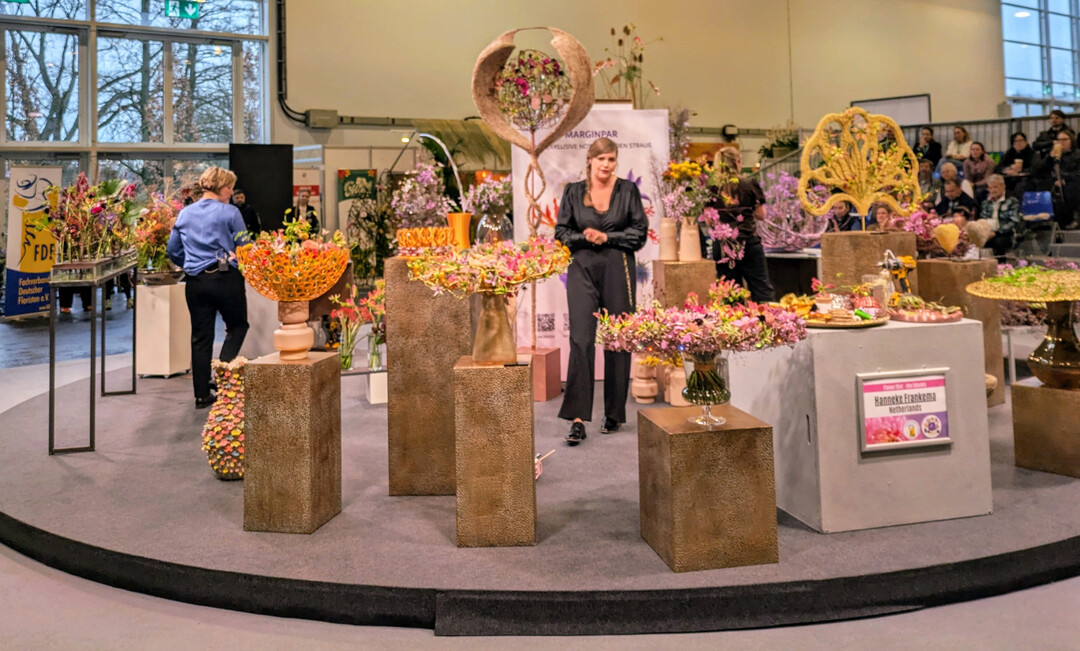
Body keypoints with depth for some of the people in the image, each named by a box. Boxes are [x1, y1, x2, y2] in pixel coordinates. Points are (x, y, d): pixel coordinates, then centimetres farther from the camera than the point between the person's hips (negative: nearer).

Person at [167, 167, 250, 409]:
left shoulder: (184, 214, 9)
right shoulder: (230, 212, -7)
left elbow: (173, 249, 14)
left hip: (195, 282, 5)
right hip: (226, 279, -5)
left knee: (200, 337, 10)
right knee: (237, 325, 15)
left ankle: (202, 395, 14)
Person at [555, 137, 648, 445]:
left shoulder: (628, 190, 7)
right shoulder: (573, 191, 9)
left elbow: (640, 231, 2)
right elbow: (561, 232, 9)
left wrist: (607, 237, -8)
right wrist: (584, 236, -9)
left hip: (618, 270, 0)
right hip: (582, 270, 0)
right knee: (580, 340, -10)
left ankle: (614, 414, 19)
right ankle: (577, 418, -9)